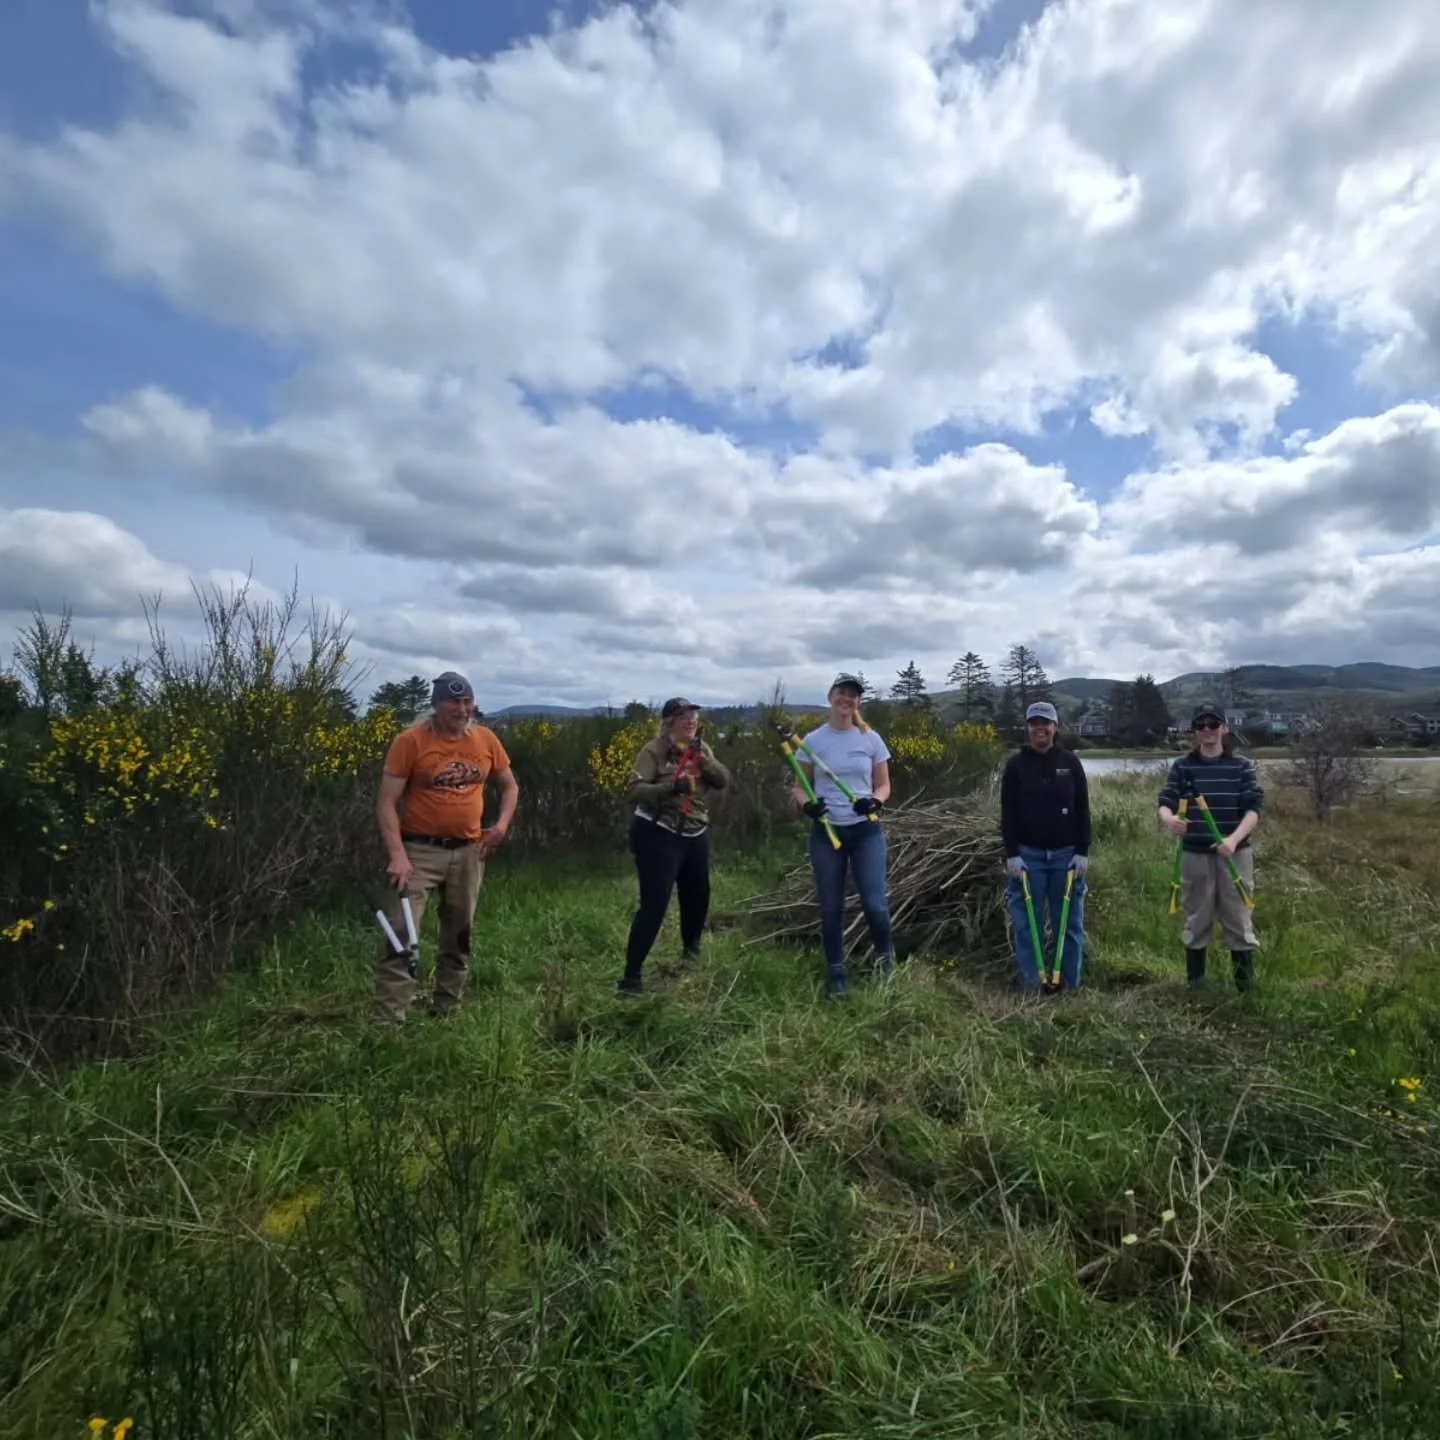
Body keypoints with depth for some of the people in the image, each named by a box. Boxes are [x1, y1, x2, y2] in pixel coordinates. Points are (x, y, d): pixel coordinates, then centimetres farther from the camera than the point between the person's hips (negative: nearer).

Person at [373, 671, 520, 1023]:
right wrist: (397, 855, -21)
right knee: (401, 935, -11)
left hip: (468, 852, 4)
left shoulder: (486, 740, 1)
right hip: (420, 850, -4)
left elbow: (509, 787, 15)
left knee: (458, 937, 14)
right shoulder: (409, 742, -11)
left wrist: (502, 825, -2)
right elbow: (386, 802, -11)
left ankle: (445, 1012, 30)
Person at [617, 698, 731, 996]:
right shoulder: (653, 750, -12)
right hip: (658, 835, -7)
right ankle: (631, 975, -4)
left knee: (698, 895, 20)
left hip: (696, 834, 7)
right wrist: (671, 786, -34)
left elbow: (723, 781, -2)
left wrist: (701, 757, -17)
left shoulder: (701, 748, 7)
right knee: (654, 904, -11)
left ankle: (691, 948, 47)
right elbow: (633, 790, -22)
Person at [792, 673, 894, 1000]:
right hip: (826, 832, 0)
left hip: (866, 831, 0)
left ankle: (884, 951, 25)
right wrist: (807, 804, -17)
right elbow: (800, 787, 5)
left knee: (874, 903, -8)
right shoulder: (812, 741, -1)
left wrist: (875, 801, -15)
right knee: (830, 907, 5)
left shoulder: (871, 739, 1)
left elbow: (884, 786, 7)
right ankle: (836, 973, 24)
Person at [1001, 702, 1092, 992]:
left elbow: (1083, 809, 4)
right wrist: (1011, 854, -7)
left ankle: (1071, 986, 17)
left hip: (1066, 854, 1)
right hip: (1028, 854, -1)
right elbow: (1007, 814, 0)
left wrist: (1083, 851, -3)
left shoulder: (1070, 761, 4)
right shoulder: (1015, 764, 1)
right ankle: (1030, 986, 12)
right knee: (1027, 924, 2)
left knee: (1070, 924, 6)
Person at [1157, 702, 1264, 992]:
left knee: (1239, 920, 2)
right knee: (1196, 921, 9)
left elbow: (1254, 809, -7)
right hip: (1194, 854, 1)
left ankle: (1246, 987, 11)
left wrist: (1234, 839, -24)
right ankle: (1195, 985, 18)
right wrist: (1168, 818, -29)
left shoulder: (1243, 766, 1)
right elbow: (1164, 802, -4)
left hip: (1235, 853, -1)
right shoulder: (1182, 766, 3)